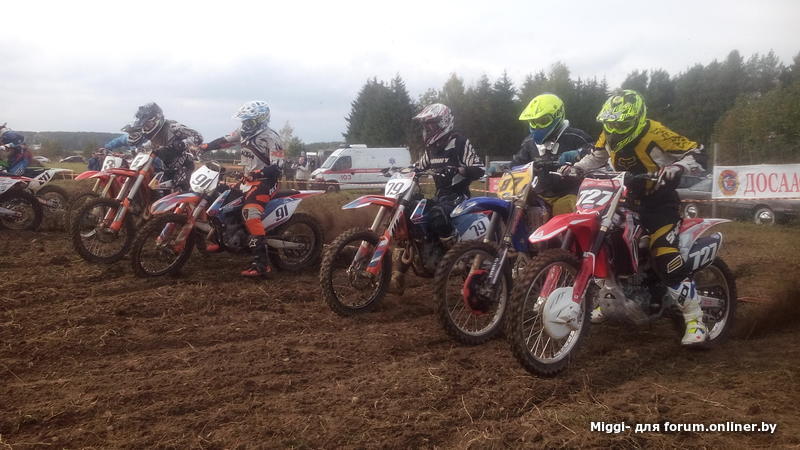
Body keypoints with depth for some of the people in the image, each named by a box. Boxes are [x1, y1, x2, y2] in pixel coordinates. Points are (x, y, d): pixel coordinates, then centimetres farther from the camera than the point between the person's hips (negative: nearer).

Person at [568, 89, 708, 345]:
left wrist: (675, 168, -38)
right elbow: (596, 157, 20)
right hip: (626, 200, 8)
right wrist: (575, 168, 3)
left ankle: (695, 320, -14)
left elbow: (697, 154, -19)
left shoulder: (655, 134, -21)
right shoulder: (609, 135, 0)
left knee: (665, 258, -23)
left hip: (658, 201, -8)